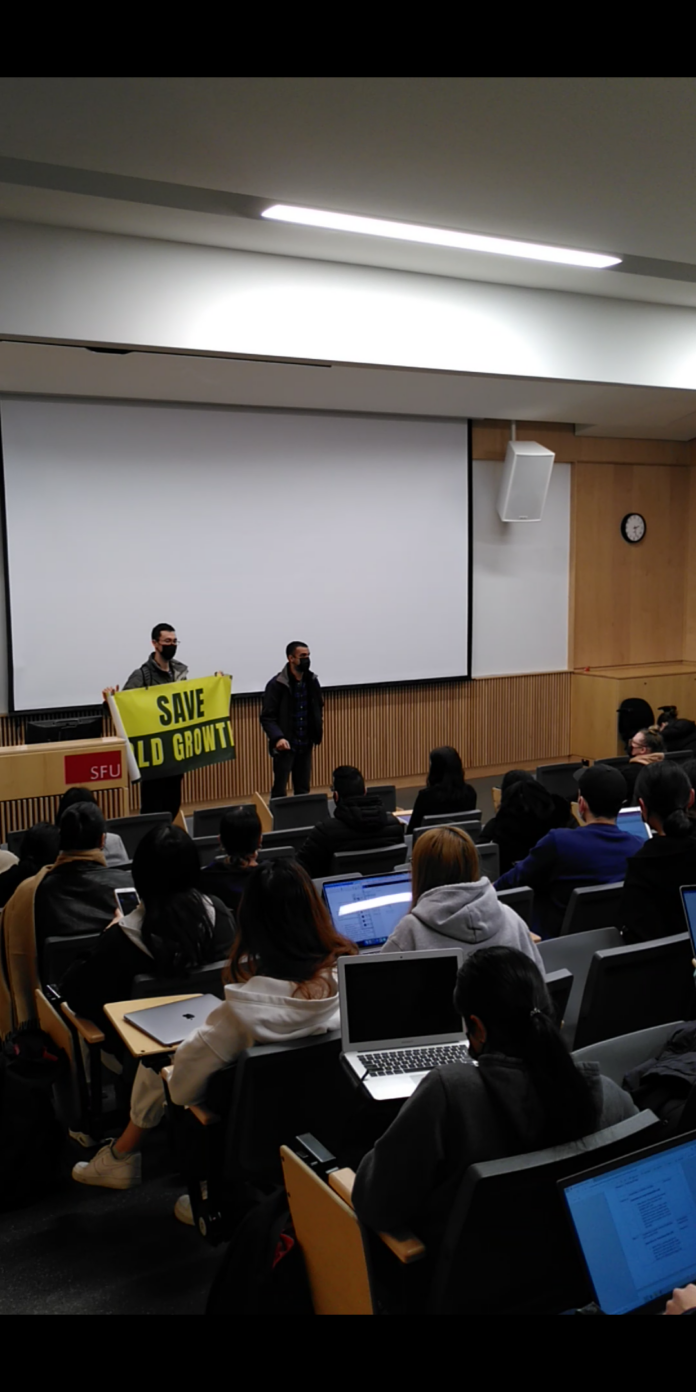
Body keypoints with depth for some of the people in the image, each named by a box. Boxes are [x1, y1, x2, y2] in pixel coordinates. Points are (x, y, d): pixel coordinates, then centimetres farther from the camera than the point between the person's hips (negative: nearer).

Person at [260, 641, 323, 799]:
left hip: (305, 745, 5)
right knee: (280, 790, -1)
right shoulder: (277, 684, -12)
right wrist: (278, 737, -28)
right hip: (285, 746, -5)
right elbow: (267, 717, -13)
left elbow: (318, 706, 21)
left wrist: (318, 725, 5)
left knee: (303, 789, 11)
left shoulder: (312, 681, 5)